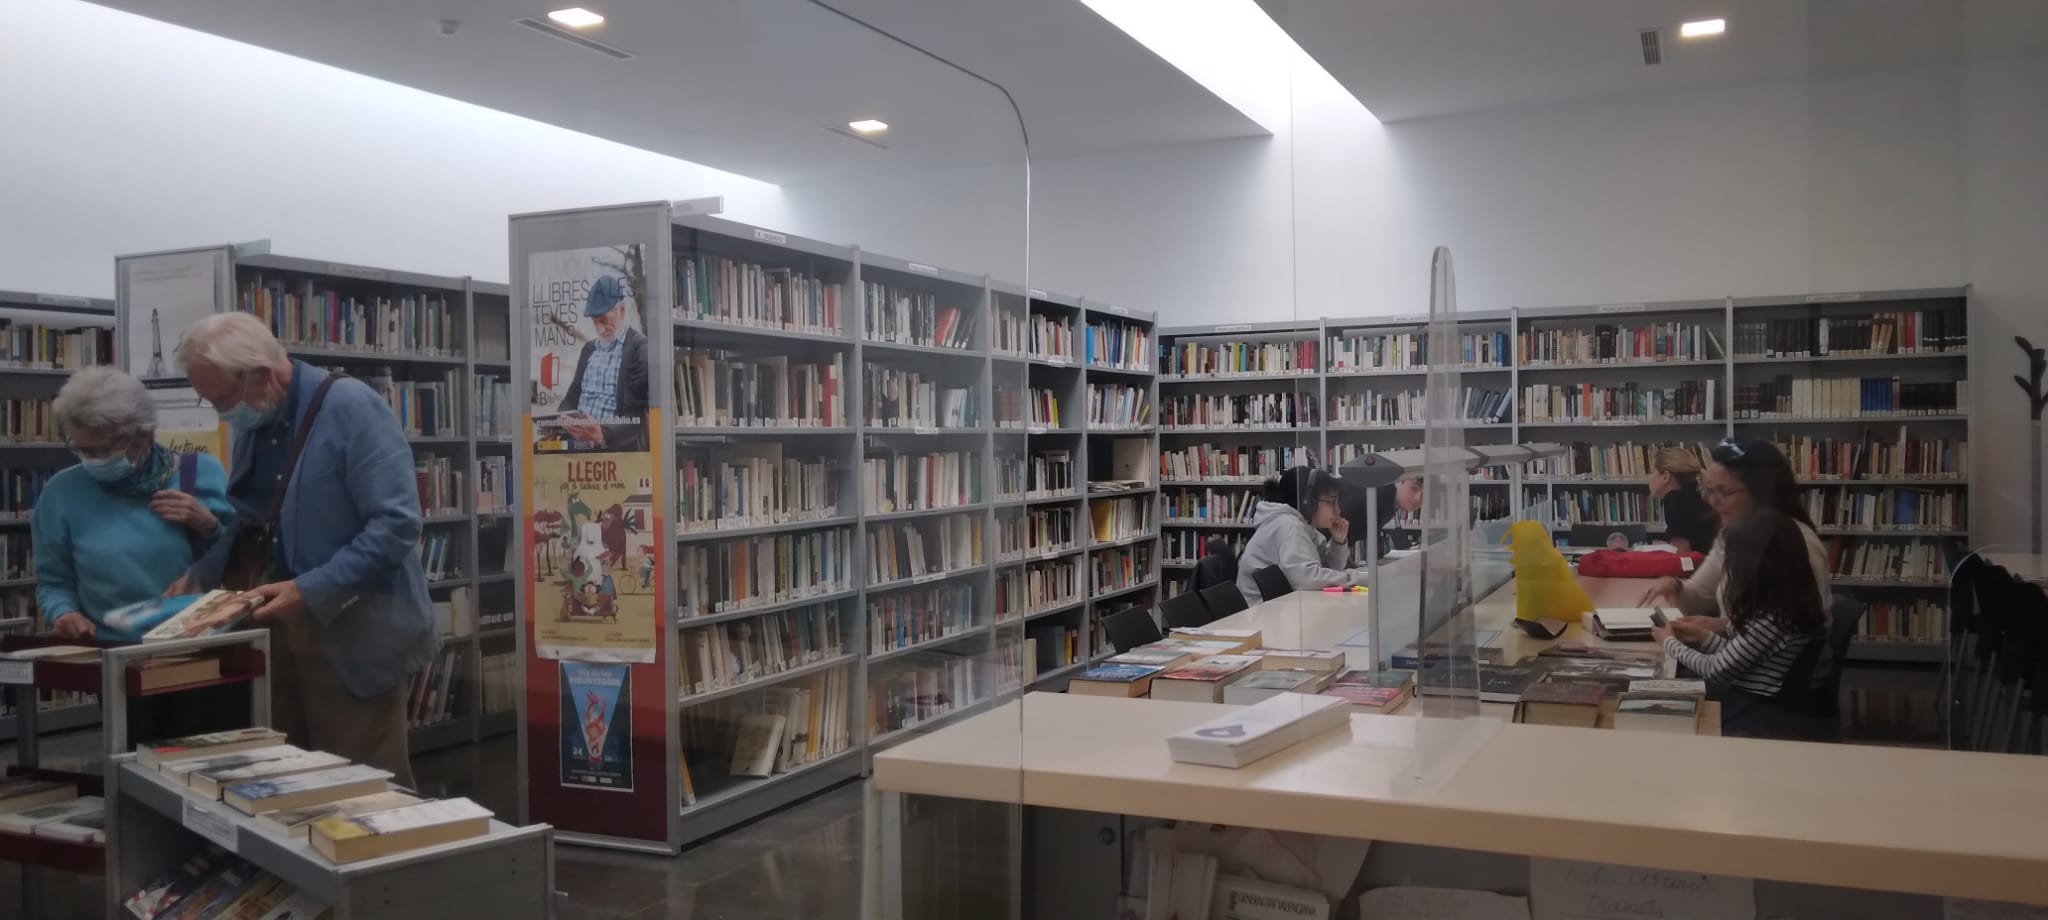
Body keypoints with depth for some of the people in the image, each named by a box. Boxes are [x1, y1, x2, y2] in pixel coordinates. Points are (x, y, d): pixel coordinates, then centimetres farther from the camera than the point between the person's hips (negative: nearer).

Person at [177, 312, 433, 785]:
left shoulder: (351, 408, -16)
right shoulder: (253, 424, 9)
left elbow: (396, 524, -22)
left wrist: (311, 591, -25)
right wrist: (199, 578, 5)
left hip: (354, 630, -7)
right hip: (281, 626, 7)